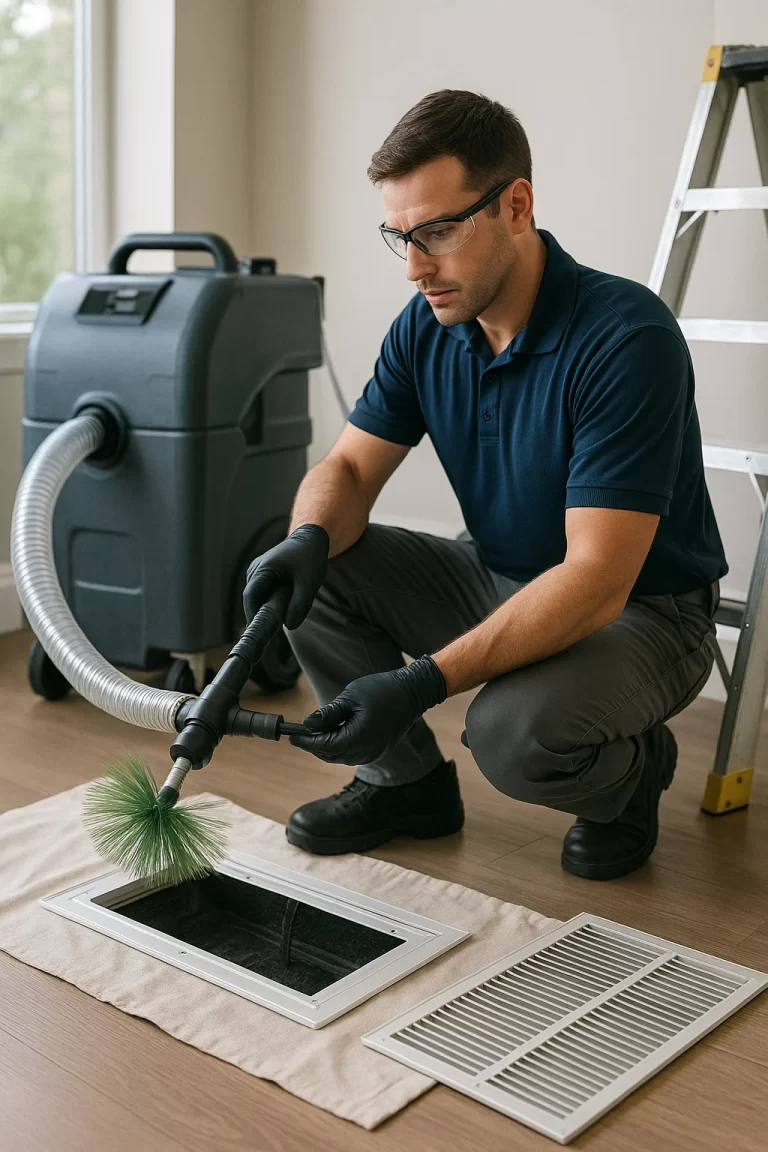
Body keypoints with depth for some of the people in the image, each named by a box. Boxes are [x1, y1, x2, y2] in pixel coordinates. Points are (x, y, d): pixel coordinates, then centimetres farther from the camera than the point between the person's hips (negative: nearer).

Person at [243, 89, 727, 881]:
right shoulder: (425, 327, -5)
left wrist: (423, 683, -39)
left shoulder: (628, 338, -28)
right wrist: (308, 540, -27)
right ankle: (406, 780, 8)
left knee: (516, 731, -35)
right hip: (500, 581, 7)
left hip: (640, 612, -6)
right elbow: (349, 466, -2)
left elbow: (597, 580, -32)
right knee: (317, 573, -11)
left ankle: (631, 768, 2)